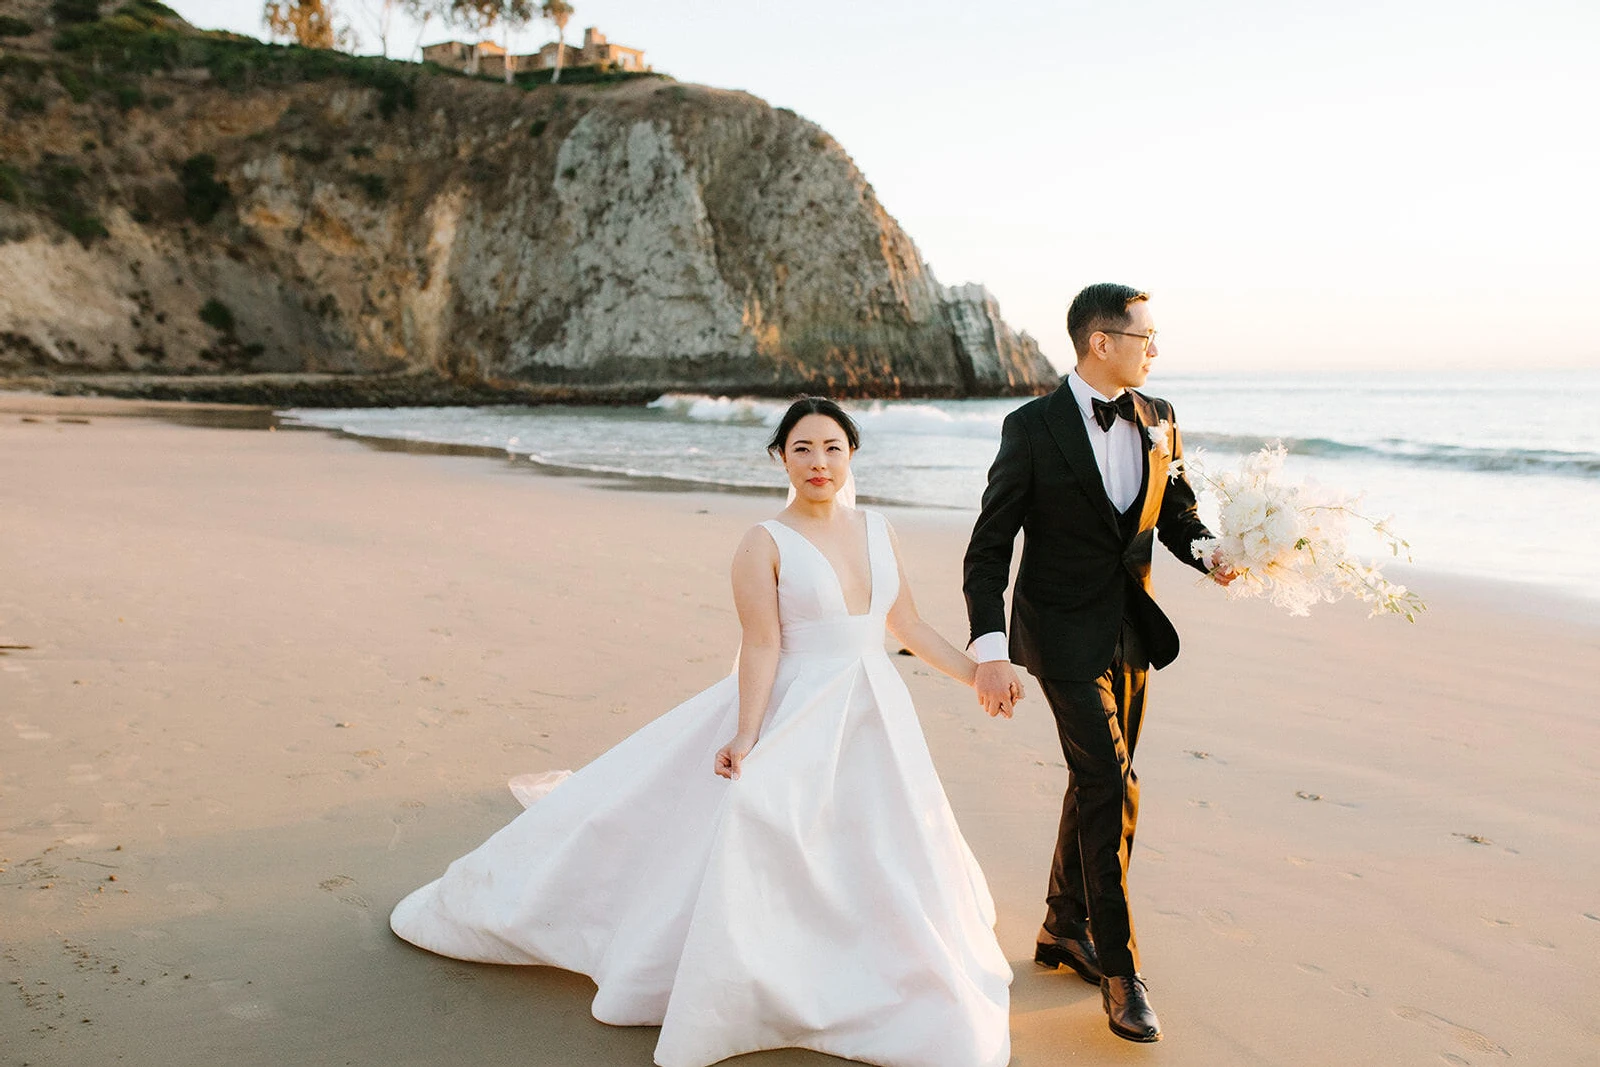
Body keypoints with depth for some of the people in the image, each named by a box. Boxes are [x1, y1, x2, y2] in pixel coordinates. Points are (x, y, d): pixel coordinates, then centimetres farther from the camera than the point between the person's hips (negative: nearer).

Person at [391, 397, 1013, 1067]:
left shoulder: (878, 532, 6)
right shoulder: (765, 545, -10)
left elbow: (908, 626, 12)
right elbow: (763, 647, -15)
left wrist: (978, 674, 12)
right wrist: (747, 737, -22)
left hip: (872, 720, 6)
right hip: (794, 719, -5)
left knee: (882, 858, 13)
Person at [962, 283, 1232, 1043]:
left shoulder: (1157, 420, 4)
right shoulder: (1032, 427, -13)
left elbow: (1177, 517, 14)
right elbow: (988, 549, -13)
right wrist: (989, 651, -22)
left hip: (1131, 631, 6)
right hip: (1064, 634, -6)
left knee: (1096, 784, 15)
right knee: (1112, 787, -12)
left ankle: (1064, 930, 33)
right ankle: (1118, 968, 3)